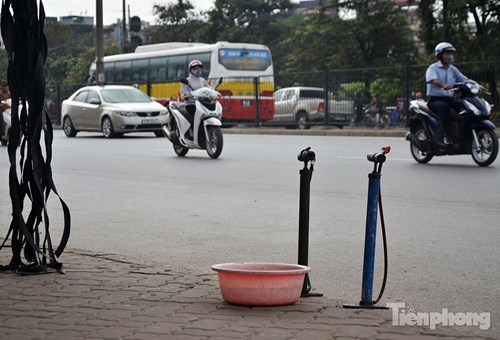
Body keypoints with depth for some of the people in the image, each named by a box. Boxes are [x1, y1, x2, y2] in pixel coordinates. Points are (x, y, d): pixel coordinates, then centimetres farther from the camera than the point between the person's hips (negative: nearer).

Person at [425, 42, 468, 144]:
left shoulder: (453, 69, 16)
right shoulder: (433, 68, -3)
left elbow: (465, 80, 8)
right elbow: (434, 80, -23)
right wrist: (444, 86, -45)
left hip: (449, 99, 6)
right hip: (435, 99, -6)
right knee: (443, 106, -38)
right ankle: (446, 135, -39)